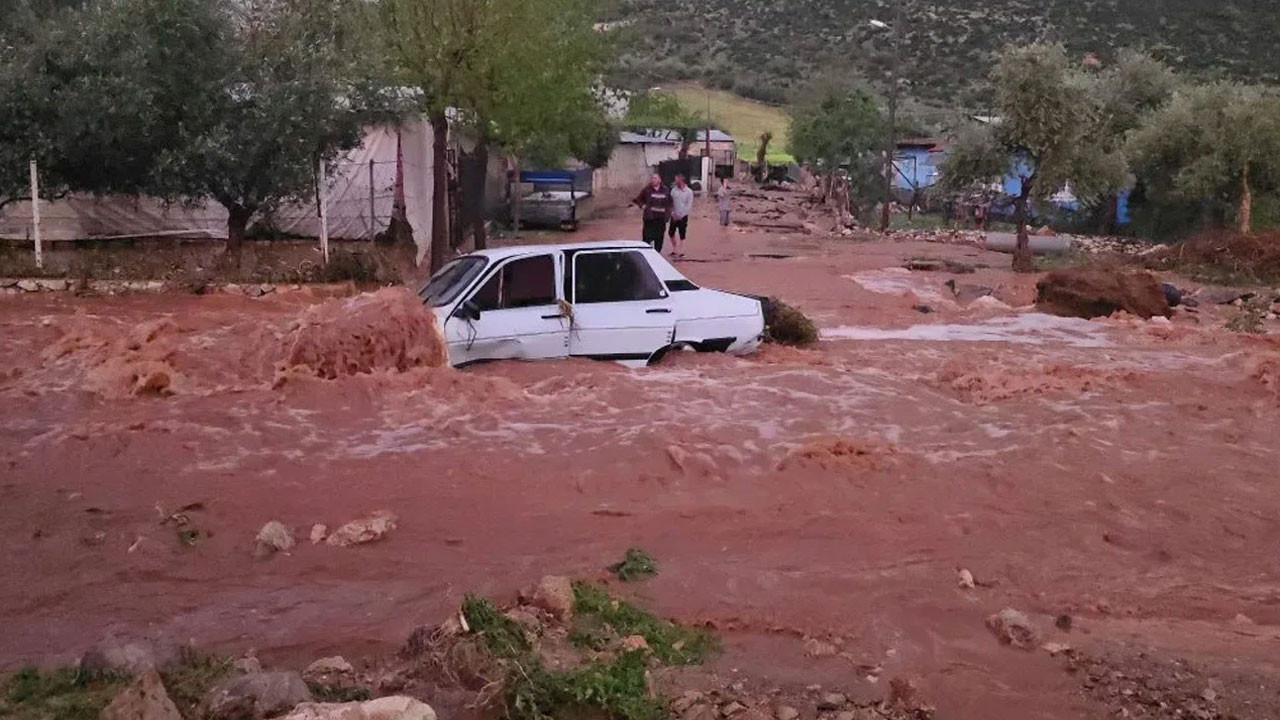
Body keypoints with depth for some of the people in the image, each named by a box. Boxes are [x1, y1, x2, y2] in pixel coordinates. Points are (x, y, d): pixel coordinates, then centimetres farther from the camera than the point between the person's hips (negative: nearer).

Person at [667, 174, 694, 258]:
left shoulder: (689, 191, -7)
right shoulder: (674, 190, 1)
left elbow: (689, 205, -9)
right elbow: (670, 203, 3)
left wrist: (681, 215, -14)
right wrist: (673, 213, -7)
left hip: (683, 216, -4)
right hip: (674, 216, 4)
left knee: (682, 234, 0)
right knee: (671, 233, 7)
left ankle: (679, 251, 7)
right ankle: (675, 249, 23)